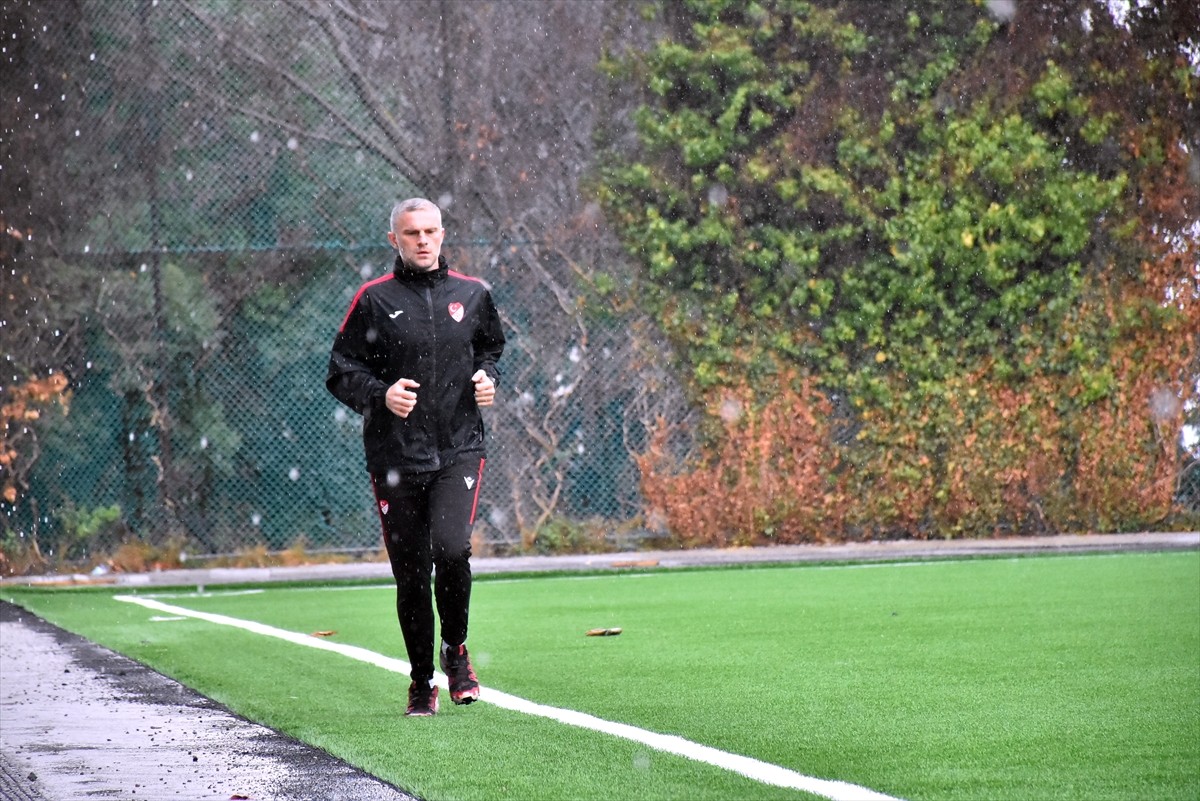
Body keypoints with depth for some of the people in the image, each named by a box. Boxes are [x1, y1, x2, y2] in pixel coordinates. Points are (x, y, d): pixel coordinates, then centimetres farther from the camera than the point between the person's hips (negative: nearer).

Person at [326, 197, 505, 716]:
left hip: (459, 450, 1)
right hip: (395, 458, 0)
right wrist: (381, 396, -16)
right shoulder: (374, 300, 1)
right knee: (411, 573, 4)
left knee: (452, 549, -21)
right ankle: (422, 682, 20)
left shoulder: (471, 294, 10)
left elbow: (492, 349, 25)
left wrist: (488, 378, 4)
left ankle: (455, 650, 6)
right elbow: (341, 372, 2)